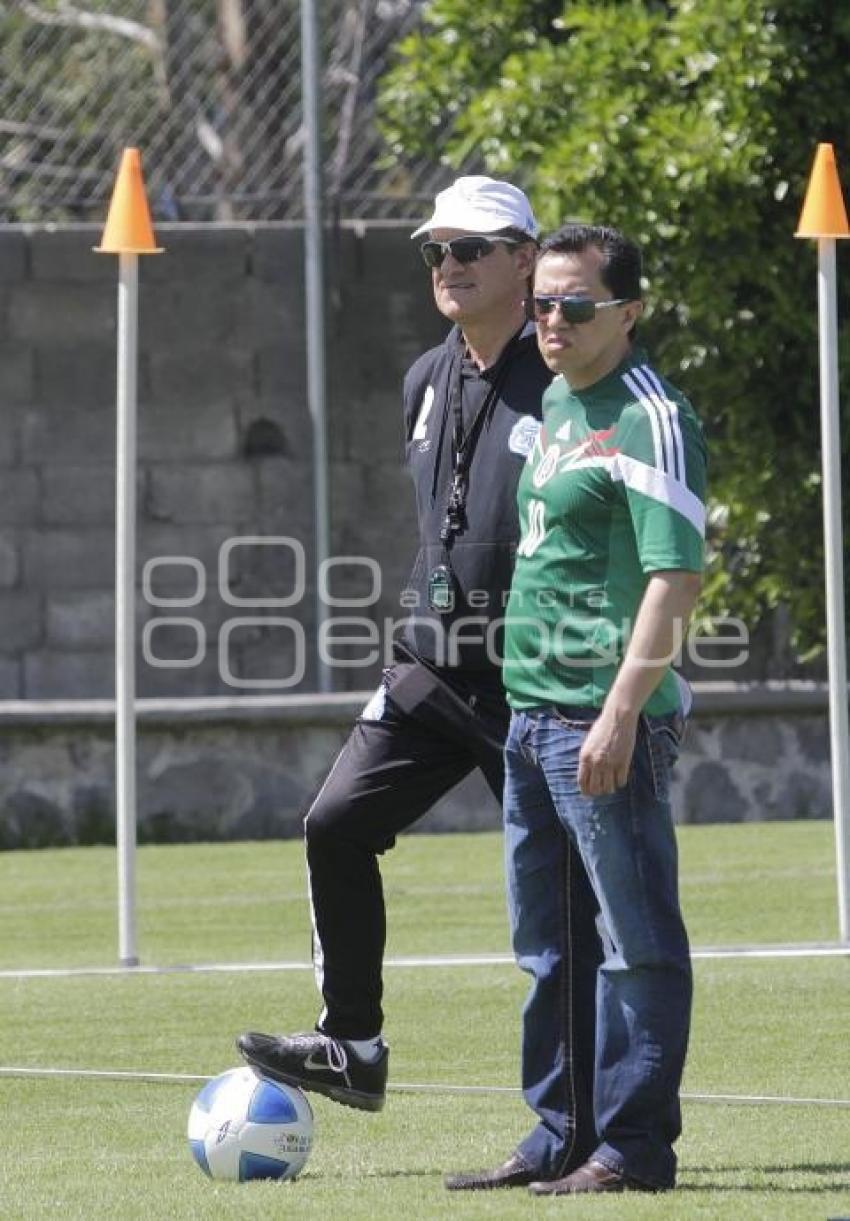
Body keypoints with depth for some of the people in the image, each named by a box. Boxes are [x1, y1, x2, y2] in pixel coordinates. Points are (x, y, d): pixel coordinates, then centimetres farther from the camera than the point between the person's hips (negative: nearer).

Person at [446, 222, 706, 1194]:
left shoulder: (649, 420, -12)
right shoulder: (554, 401, 16)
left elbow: (676, 577, -19)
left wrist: (622, 712, -24)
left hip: (606, 723, -10)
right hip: (531, 714, 10)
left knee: (634, 941, -3)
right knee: (550, 946, 14)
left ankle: (634, 1144, 0)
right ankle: (562, 1135, 22)